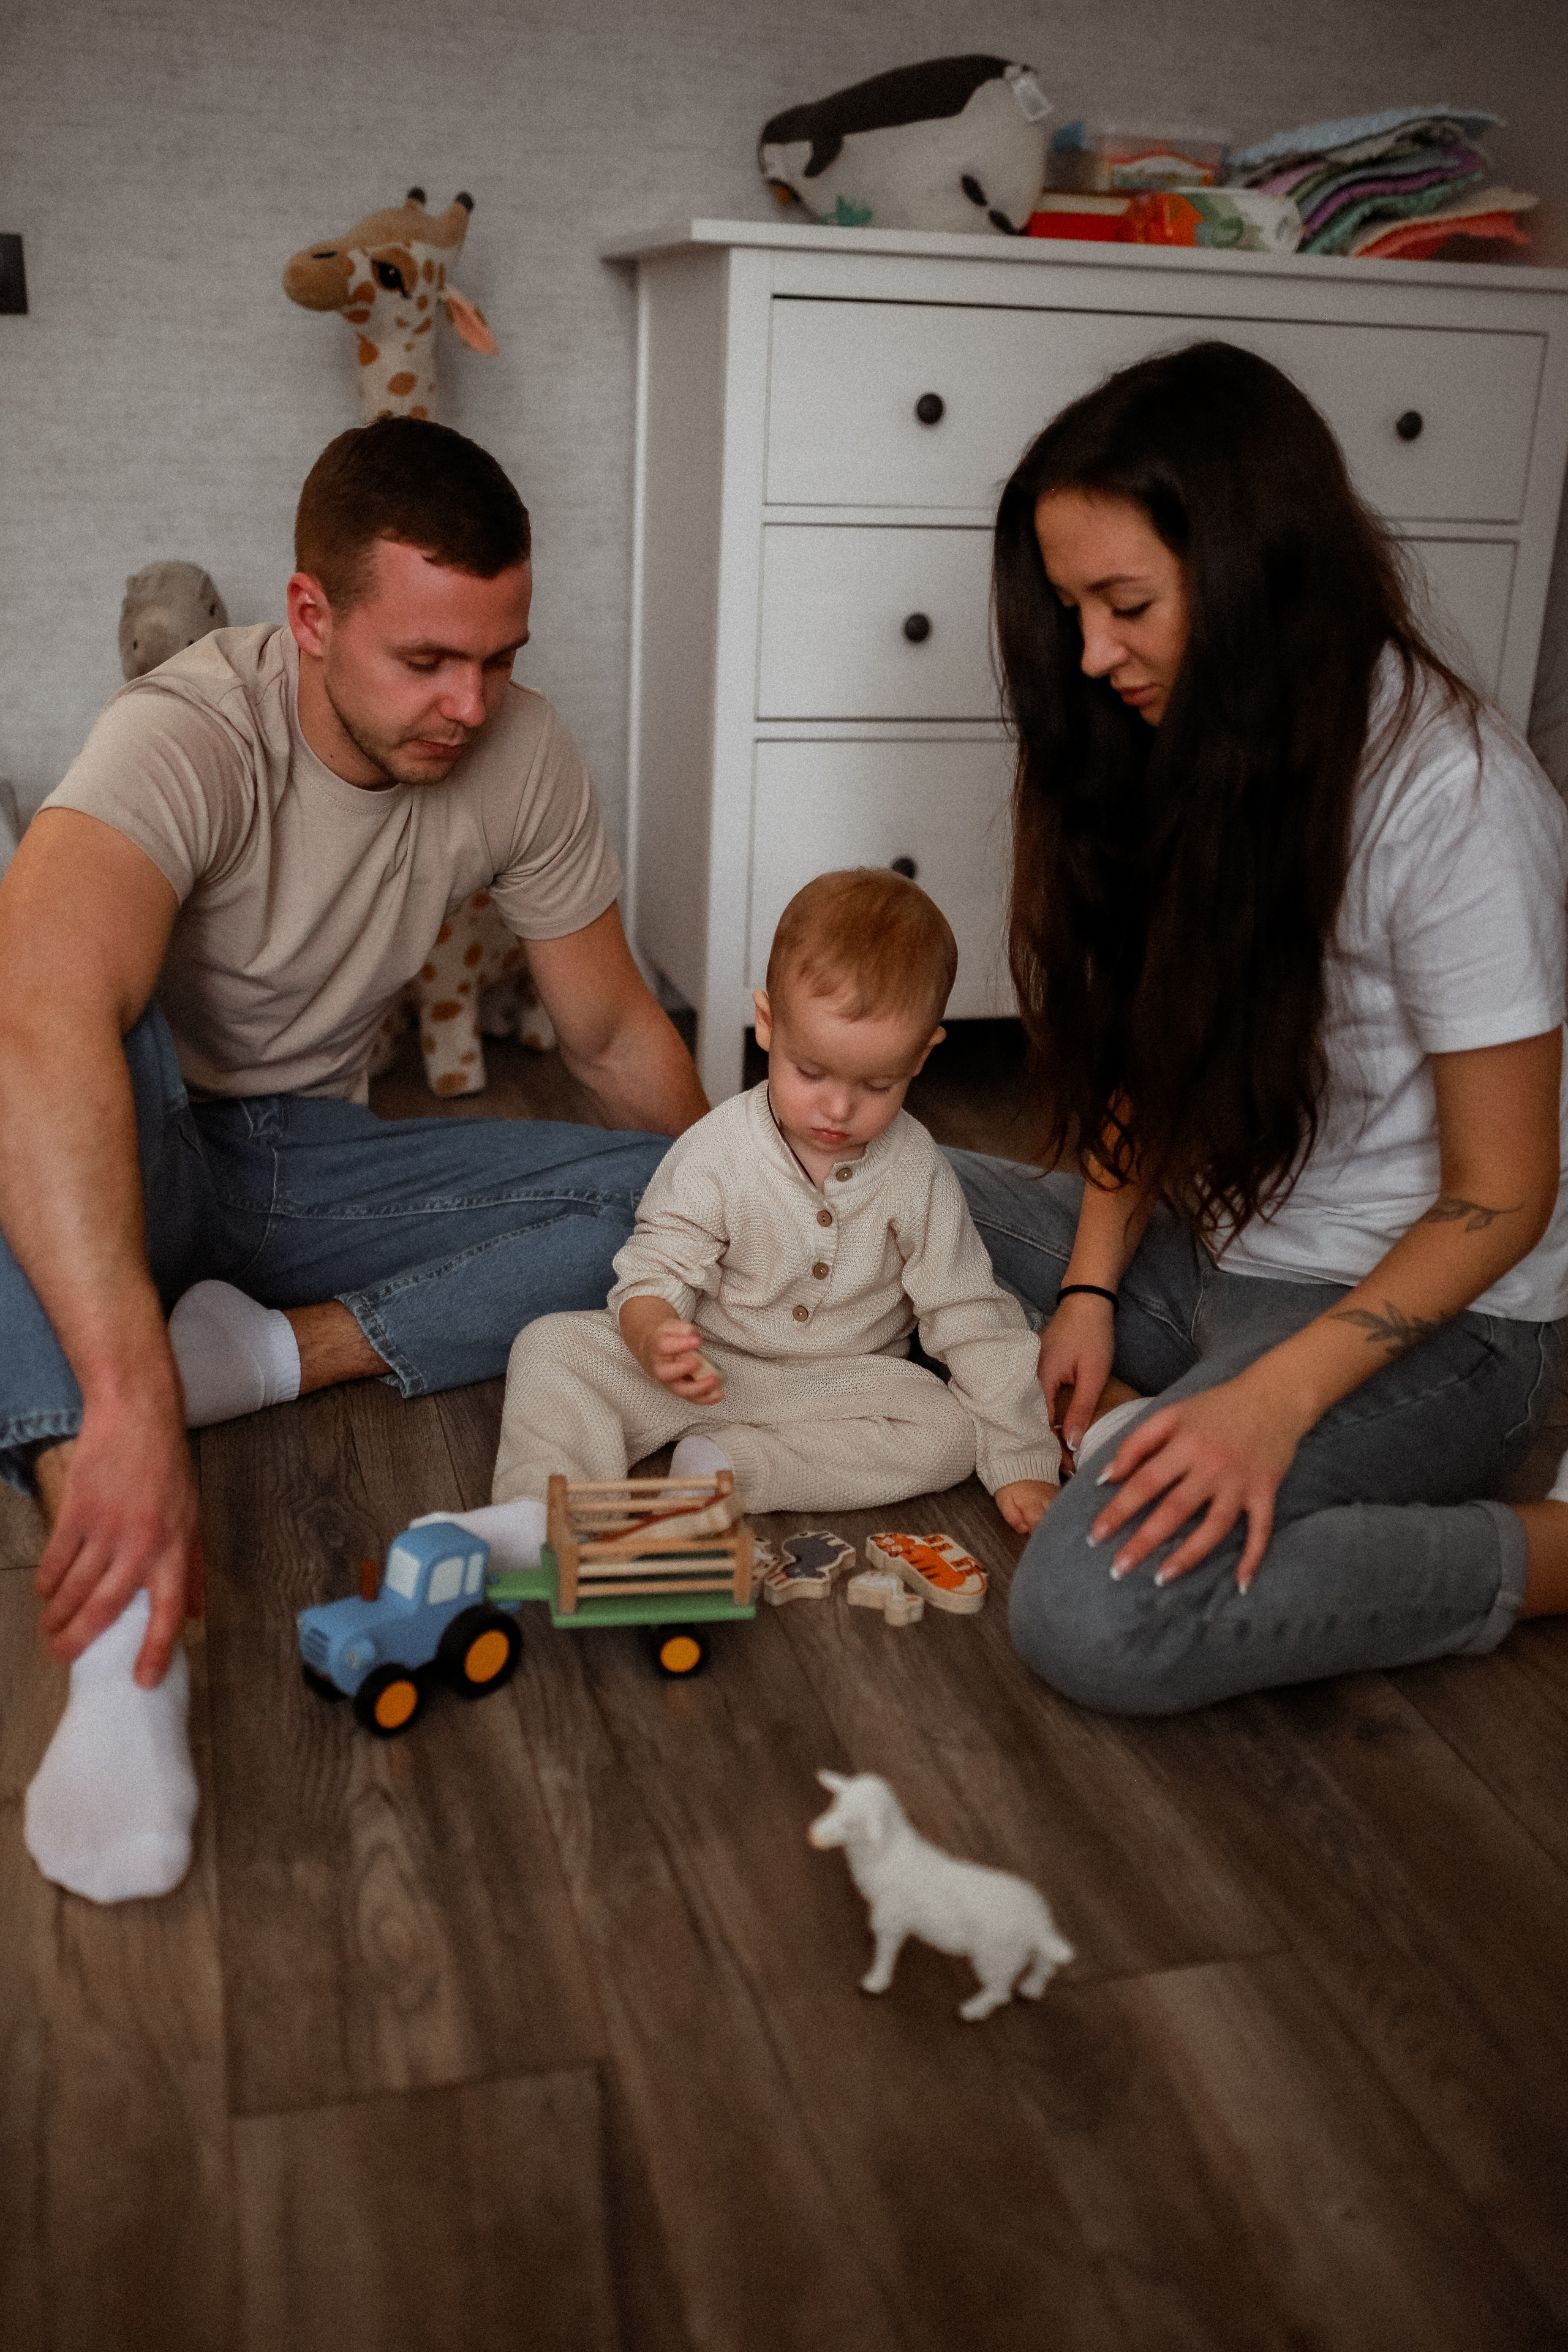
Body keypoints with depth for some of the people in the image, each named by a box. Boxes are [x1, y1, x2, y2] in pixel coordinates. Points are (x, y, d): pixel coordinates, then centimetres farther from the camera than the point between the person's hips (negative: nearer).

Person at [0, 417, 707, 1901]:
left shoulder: (521, 757, -11)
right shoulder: (194, 734, -28)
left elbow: (613, 1035, 3)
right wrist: (132, 1403, -59)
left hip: (302, 1162, 5)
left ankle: (271, 1351, -22)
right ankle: (124, 1637, -48)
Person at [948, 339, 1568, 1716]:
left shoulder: (1454, 801, -23)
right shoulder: (1197, 742, 2)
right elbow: (1145, 1062, 7)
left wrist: (1272, 1401, -26)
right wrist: (1091, 1288, -6)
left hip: (1432, 1318, -8)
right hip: (1215, 1246, 8)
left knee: (1097, 1620, -28)